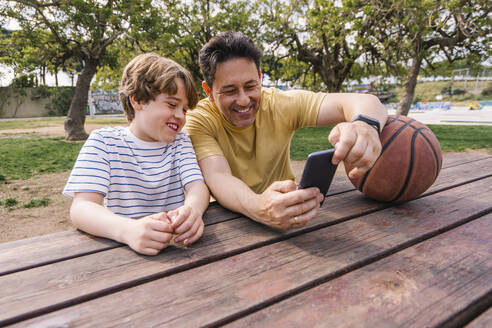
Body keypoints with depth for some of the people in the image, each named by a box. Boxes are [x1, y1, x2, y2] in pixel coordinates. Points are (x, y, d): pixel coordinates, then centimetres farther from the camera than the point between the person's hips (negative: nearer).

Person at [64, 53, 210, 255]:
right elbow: (81, 207, -14)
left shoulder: (180, 140, 8)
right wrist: (128, 229, -34)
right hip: (121, 249, -3)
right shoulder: (103, 141, -2)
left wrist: (193, 209, -30)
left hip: (175, 247, 3)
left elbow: (197, 186, -6)